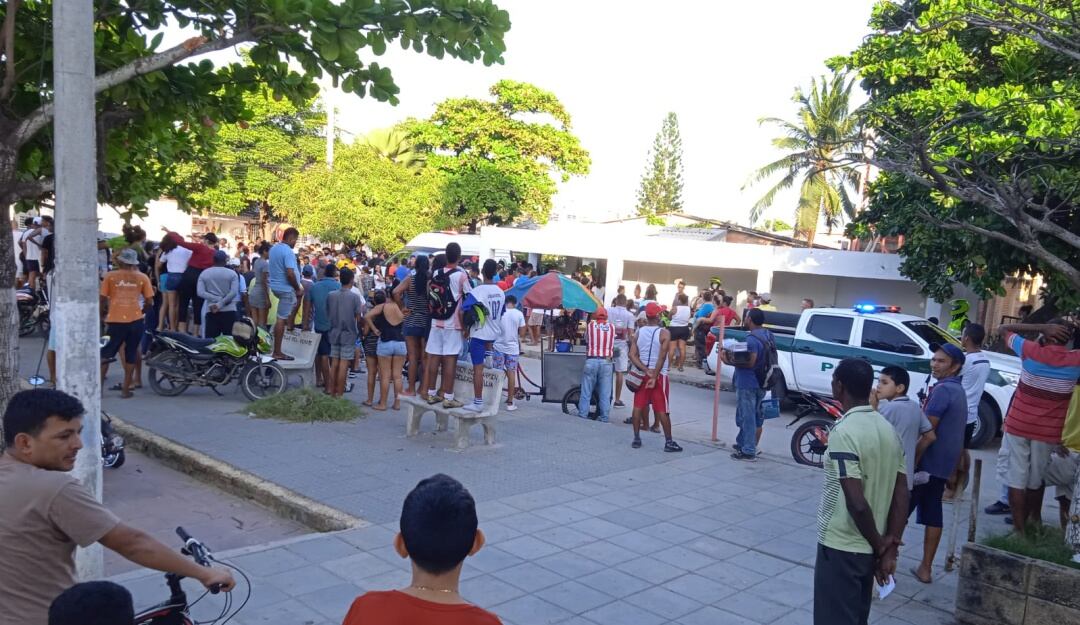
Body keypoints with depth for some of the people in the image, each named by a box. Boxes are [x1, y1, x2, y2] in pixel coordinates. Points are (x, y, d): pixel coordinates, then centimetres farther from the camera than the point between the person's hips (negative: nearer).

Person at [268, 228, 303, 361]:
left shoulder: (274, 248, 11)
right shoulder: (288, 251, -20)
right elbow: (290, 274, -26)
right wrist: (297, 289, -12)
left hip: (275, 286, 9)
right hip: (286, 289, -9)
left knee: (300, 294, 31)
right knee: (281, 319, -5)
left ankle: (290, 324, 26)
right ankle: (277, 352, -2)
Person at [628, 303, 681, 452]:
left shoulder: (638, 332, 1)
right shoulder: (664, 333, -10)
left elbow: (632, 355, -7)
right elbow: (662, 357, -18)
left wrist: (646, 371, -11)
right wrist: (654, 376, -16)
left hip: (641, 374, 3)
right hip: (659, 374, -3)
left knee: (638, 406, 8)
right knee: (662, 410, 0)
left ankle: (636, 438, 11)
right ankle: (668, 442, 5)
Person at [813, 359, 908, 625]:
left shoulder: (843, 432, -21)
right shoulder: (887, 429, 5)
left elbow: (857, 502, -25)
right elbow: (901, 495, 4)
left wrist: (879, 545, -10)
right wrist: (890, 548, 2)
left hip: (840, 548, -8)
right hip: (868, 550, 8)